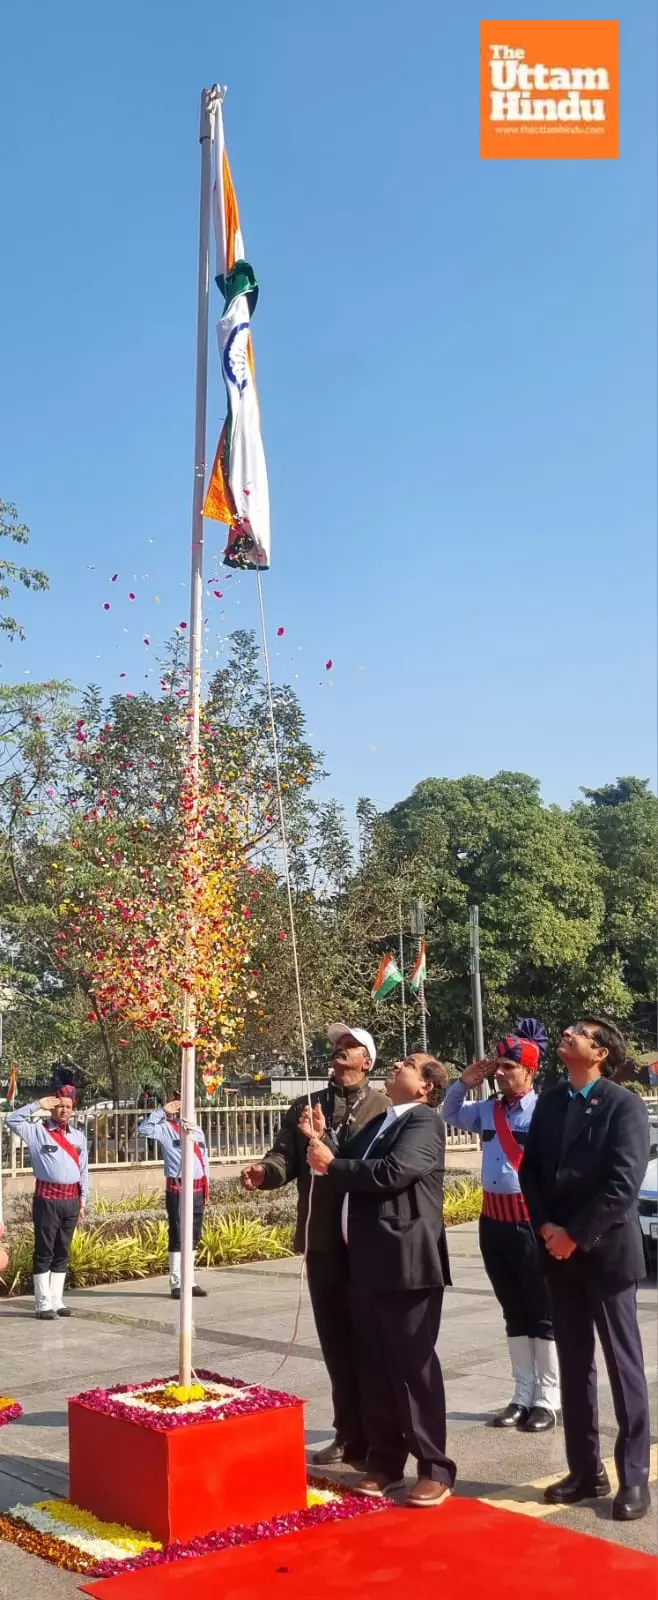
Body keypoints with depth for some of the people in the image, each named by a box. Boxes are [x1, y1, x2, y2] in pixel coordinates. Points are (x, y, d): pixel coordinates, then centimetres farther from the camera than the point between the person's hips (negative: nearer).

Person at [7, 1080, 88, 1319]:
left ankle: (56, 1300, 18)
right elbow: (12, 1120, -14)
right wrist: (37, 1105, -13)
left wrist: (82, 1200, 10)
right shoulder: (37, 1131, 0)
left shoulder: (78, 1137, 13)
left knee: (62, 1252, 10)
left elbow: (84, 1171, 15)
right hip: (47, 1198, -5)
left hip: (71, 1199, 5)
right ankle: (43, 1303, 2)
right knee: (44, 1251, -2)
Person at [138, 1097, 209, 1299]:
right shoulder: (166, 1129, -3)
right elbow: (143, 1129, -20)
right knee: (178, 1238, -2)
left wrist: (206, 1189, 15)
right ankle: (176, 1285, 3)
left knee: (193, 1237, 12)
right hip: (178, 1189, -6)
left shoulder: (197, 1131, 16)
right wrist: (163, 1111, -16)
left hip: (198, 1189, 6)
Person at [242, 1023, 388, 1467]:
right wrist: (266, 1171, -20)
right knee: (336, 1340, 12)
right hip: (322, 1238, 4)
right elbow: (286, 1154, 3)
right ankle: (349, 1433, 24)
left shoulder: (383, 1107, -3)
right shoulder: (305, 1106, 12)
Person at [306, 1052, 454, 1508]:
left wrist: (333, 1163, -15)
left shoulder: (425, 1122, -9)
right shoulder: (380, 1124, 18)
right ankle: (385, 1460, 23)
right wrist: (324, 1144, -2)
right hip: (369, 1263, 8)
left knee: (415, 1365, -2)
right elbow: (352, 1174, 14)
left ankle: (435, 1468, 8)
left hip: (406, 1262, -8)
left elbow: (395, 1172, -24)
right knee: (375, 1367, 13)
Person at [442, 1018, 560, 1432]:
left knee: (542, 1313, 5)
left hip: (530, 1220, -7)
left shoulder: (543, 1111, -13)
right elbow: (450, 1116, 23)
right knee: (514, 1313, 15)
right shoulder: (488, 1110, 8)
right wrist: (464, 1083, 6)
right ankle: (523, 1395, 24)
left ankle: (547, 1399, 15)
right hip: (493, 1220, 7)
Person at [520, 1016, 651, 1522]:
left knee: (624, 1366, 3)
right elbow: (530, 1169, 9)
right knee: (574, 1366, 11)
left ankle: (634, 1478, 12)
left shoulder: (624, 1105, -10)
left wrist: (575, 1235, -16)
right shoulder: (550, 1102, 9)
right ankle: (585, 1470, 21)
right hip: (559, 1253, 6)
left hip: (606, 1252, -6)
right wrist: (546, 1227, -6)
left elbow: (624, 1184, -17)